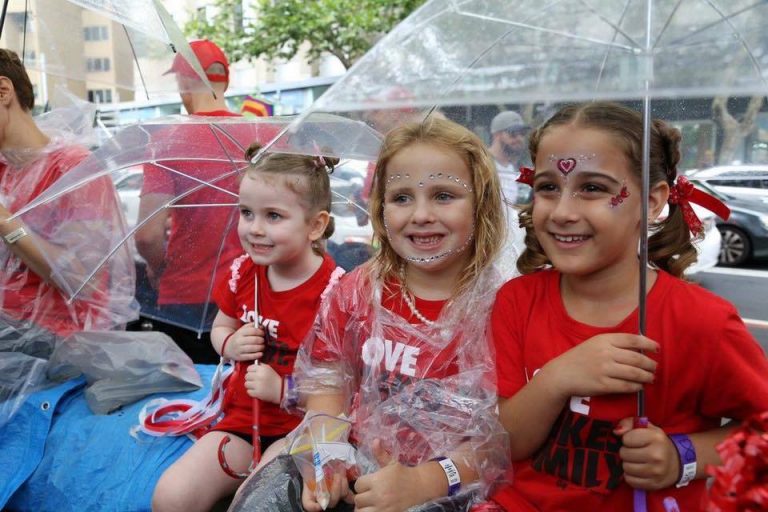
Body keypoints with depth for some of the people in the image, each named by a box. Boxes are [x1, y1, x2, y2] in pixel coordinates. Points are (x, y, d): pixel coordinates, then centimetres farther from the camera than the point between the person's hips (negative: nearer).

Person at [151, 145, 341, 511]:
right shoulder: (242, 273, -1)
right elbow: (220, 328, 17)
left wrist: (282, 390, -22)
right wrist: (230, 345, -5)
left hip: (301, 429, -5)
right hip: (242, 419, 5)